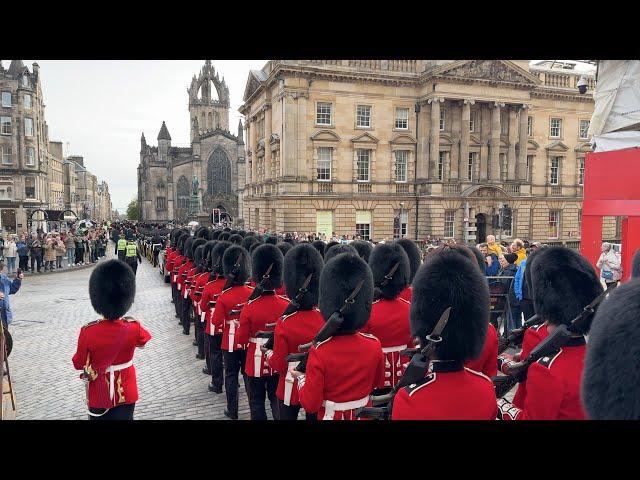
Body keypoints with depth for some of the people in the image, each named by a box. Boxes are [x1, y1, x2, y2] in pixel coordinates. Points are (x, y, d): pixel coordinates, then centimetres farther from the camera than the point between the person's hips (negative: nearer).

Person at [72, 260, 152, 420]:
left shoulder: (87, 332, -23)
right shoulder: (134, 328, -20)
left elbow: (79, 364, -8)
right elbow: (144, 340, 5)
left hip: (99, 395, 0)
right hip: (126, 393, 1)